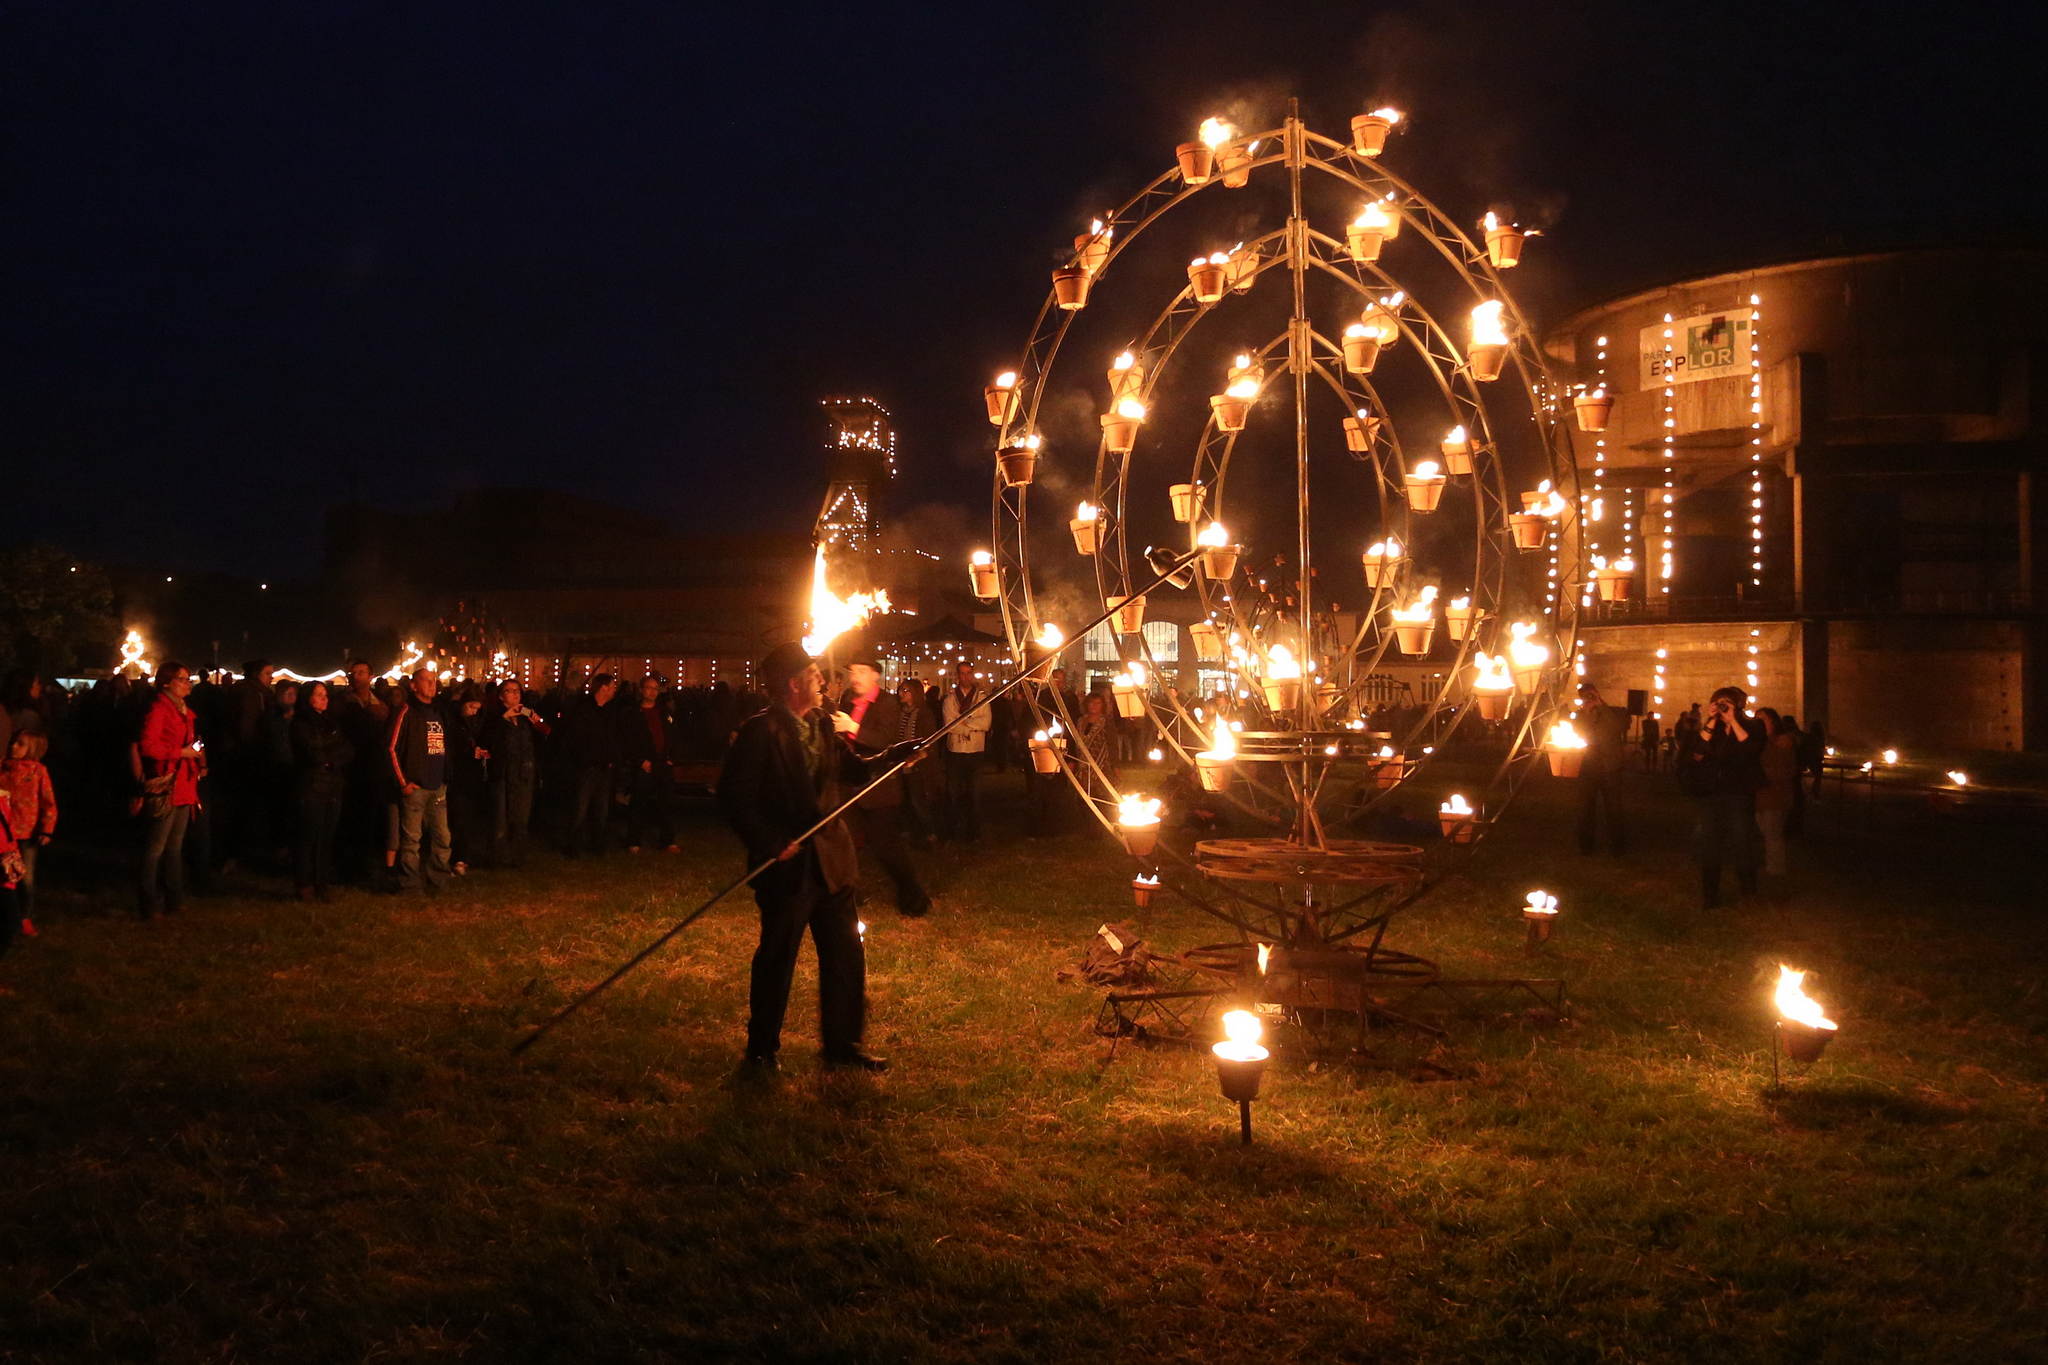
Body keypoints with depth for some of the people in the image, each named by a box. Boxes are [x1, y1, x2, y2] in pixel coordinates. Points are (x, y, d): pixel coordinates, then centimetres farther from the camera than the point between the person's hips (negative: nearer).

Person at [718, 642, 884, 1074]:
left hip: (831, 863, 7)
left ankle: (843, 1043, 26)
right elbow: (734, 796, -16)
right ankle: (761, 1051, 21)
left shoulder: (823, 727, 10)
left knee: (846, 956, 12)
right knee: (776, 961, 5)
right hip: (790, 866, -7)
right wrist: (771, 844, -19)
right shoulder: (762, 731, -13)